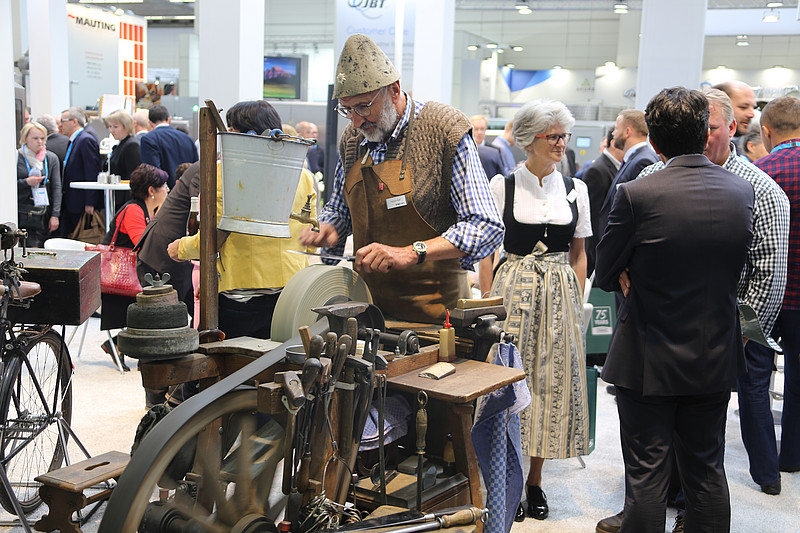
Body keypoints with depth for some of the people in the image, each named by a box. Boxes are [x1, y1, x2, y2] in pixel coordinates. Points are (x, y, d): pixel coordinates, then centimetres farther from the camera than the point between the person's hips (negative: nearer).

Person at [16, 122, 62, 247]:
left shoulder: (51, 158, 8)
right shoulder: (16, 157, 0)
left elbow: (56, 187, 4)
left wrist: (55, 215, -3)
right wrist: (26, 182, -14)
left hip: (44, 215, 3)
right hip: (22, 215, -2)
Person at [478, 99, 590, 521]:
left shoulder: (576, 189, 7)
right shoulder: (501, 185, -1)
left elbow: (579, 255, 12)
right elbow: (485, 250, 1)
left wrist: (576, 303, 4)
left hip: (560, 296, 3)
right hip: (513, 292, -2)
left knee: (552, 384, 5)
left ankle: (535, 480, 19)